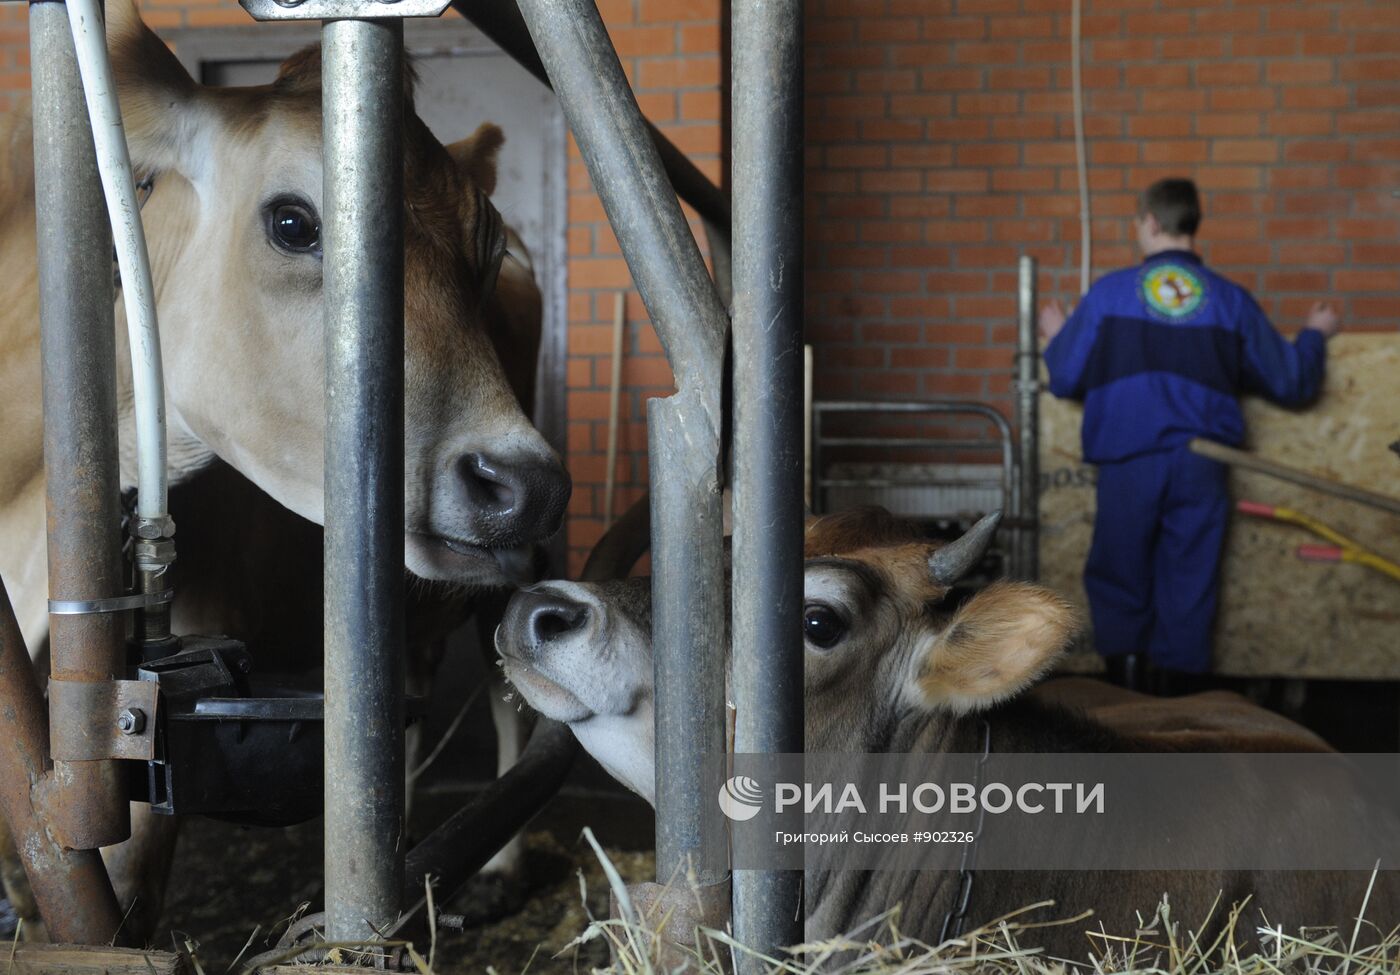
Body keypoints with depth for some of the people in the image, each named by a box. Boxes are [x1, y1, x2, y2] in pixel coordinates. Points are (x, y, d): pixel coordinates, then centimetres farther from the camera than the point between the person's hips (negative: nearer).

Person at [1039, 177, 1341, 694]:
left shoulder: (1109, 293, -2)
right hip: (1199, 470, 1)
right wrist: (1314, 335, 28)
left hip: (1128, 465, -1)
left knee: (1119, 581, 12)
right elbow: (1292, 384, 8)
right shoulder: (1230, 301, 3)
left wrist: (1055, 336, 23)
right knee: (1188, 585, 9)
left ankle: (1125, 676, 8)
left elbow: (1065, 380, 2)